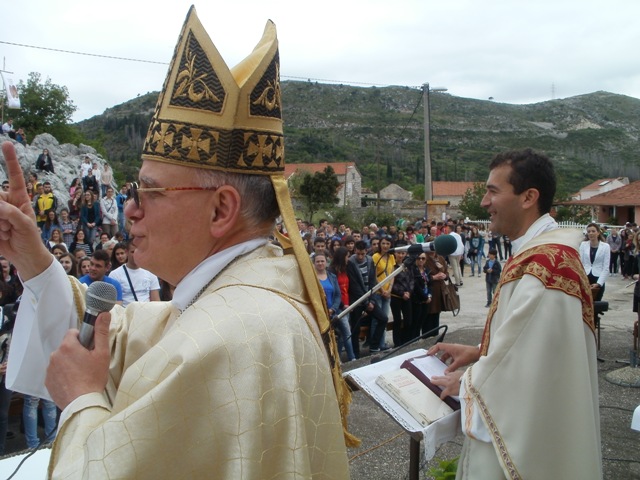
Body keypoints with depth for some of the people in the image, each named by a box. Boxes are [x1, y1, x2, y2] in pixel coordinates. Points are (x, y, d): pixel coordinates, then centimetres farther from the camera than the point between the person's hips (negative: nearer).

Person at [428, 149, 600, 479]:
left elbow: (518, 371, -25)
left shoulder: (540, 265, -27)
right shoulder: (548, 251, 7)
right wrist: (478, 353, 8)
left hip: (525, 436, -9)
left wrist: (464, 383, -10)